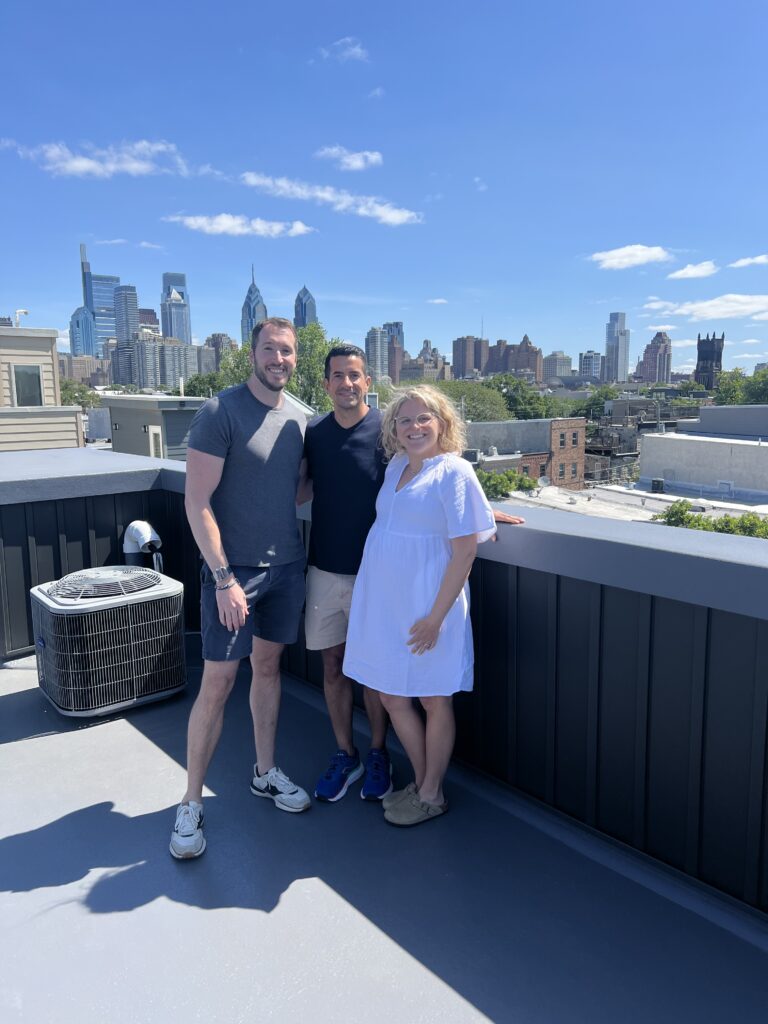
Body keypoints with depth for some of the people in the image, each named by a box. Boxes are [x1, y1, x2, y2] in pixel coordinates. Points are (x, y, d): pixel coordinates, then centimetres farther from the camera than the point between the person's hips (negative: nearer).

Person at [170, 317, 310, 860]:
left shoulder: (299, 419, 7)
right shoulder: (221, 412, -12)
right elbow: (197, 502, -16)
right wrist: (224, 577, -18)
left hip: (287, 566, 6)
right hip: (233, 570, -6)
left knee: (268, 666, 16)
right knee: (218, 683, -2)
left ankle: (265, 773, 33)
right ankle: (192, 803, 14)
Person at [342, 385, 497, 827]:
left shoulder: (454, 471, -12)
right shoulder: (396, 466, 8)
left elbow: (465, 550, -15)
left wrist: (436, 616, -17)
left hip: (426, 607, -7)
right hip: (383, 603, 7)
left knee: (434, 700, 9)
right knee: (392, 698, 15)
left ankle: (432, 795, 27)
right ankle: (421, 781, 35)